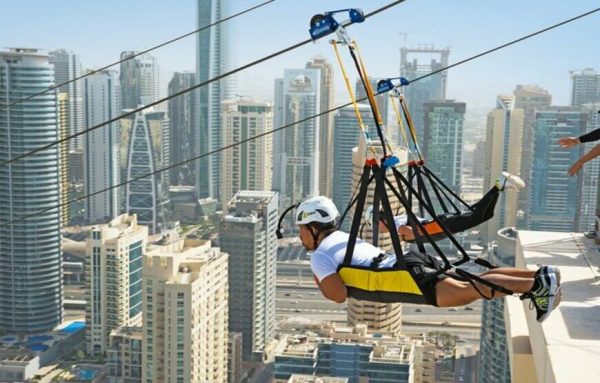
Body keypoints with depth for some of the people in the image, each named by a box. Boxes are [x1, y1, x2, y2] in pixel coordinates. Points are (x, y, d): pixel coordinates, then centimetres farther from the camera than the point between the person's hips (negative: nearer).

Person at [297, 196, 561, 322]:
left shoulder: (319, 256, 3)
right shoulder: (342, 237, 29)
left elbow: (339, 294, -10)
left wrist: (319, 282, 10)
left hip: (407, 275, -8)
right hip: (414, 262, 8)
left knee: (467, 290, -19)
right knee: (475, 281, 4)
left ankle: (539, 285, -31)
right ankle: (541, 276, -6)